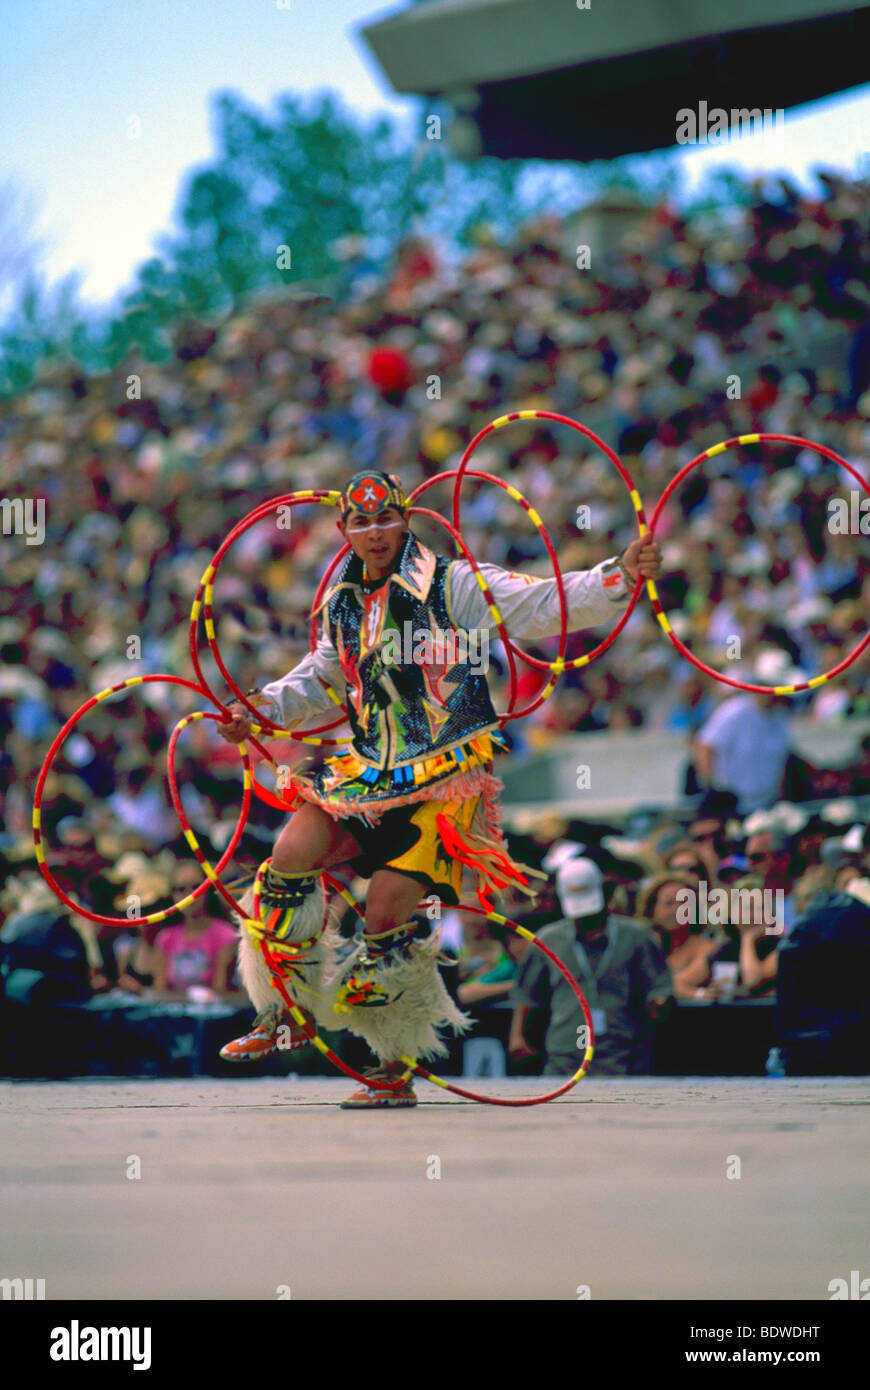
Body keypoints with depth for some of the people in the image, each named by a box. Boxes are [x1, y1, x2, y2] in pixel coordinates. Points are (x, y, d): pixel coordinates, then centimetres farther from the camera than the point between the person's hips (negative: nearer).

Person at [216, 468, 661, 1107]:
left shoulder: (454, 585, -6)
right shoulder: (343, 605, 13)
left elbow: (544, 604, -13)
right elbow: (318, 681, 28)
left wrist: (620, 576, -28)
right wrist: (262, 708, 11)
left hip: (446, 784, -6)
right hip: (370, 773, 6)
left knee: (385, 916, -12)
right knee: (291, 855, -11)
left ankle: (395, 1070, 3)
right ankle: (287, 1013, 8)